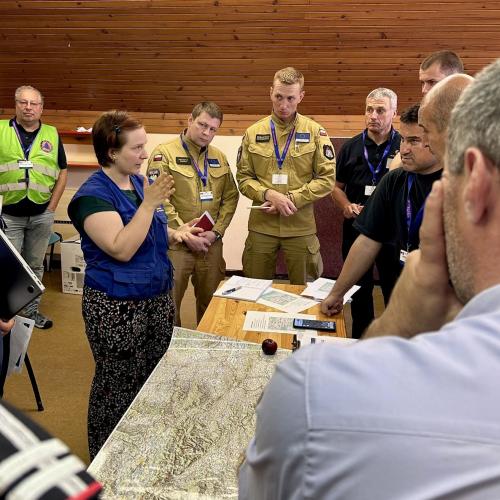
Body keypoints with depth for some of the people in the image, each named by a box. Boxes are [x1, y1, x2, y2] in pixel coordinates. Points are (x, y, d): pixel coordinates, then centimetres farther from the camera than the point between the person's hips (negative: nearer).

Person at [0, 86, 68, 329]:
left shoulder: (52, 135, 5)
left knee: (35, 266, 14)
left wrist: (52, 206, 2)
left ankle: (31, 310, 28)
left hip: (41, 215, 2)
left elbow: (62, 172, 9)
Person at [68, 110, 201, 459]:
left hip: (158, 299, 8)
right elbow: (121, 249, -25)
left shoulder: (139, 182, 7)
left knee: (154, 379, 17)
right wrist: (149, 204, -27)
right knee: (117, 387, 6)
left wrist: (176, 233, 5)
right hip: (117, 309, -7)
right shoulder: (93, 195, -15)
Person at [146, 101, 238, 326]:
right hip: (174, 244, -4)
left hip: (211, 245, 5)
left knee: (211, 303, 15)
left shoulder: (219, 157, 13)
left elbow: (230, 197, 11)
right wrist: (185, 234, -14)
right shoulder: (165, 153, -4)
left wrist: (216, 232, -3)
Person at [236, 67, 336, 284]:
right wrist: (268, 194, -15)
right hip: (261, 226, 1)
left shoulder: (315, 132, -1)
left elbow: (327, 178, -5)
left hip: (301, 227, -1)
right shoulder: (253, 133, 4)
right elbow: (244, 178, 4)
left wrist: (291, 198, -15)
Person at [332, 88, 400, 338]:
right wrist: (346, 206, -8)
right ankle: (361, 339, 30)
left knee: (395, 289, 9)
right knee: (360, 289, 15)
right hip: (357, 228, 3)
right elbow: (337, 186, 11)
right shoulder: (351, 147, 5)